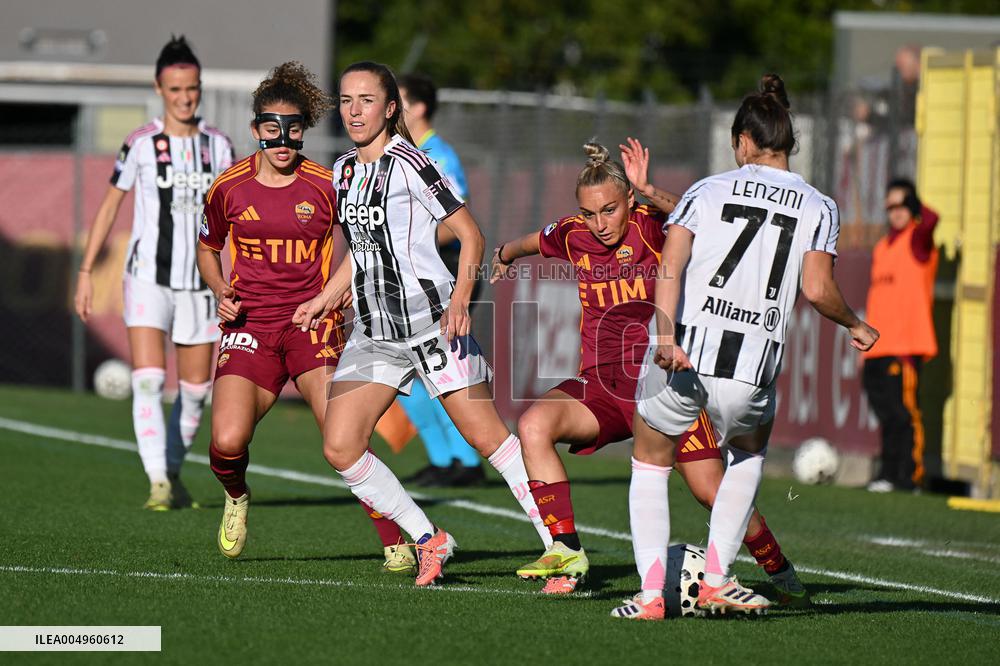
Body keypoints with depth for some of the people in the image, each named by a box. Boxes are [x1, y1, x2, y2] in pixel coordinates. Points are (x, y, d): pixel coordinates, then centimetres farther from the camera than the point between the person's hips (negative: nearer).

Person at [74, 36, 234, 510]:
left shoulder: (218, 146, 4)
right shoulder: (141, 144, -4)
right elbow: (110, 206, 4)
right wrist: (86, 272, 1)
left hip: (200, 282, 3)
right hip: (148, 276, -3)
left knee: (195, 390, 7)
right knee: (148, 381, -17)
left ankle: (173, 473, 27)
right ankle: (158, 484, -19)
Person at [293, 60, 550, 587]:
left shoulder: (408, 164, -11)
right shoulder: (344, 171, 12)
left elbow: (470, 235, -11)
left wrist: (460, 301, -23)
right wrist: (327, 298, 26)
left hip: (432, 320, -7)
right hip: (372, 332, 7)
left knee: (486, 437, -10)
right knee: (340, 449, -5)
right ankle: (429, 541, 8)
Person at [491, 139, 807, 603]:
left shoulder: (650, 227, -10)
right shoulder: (573, 237, 4)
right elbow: (529, 244, 27)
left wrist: (649, 192, -43)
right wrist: (504, 256, 34)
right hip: (601, 385, 4)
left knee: (712, 491, -7)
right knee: (533, 425, -24)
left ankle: (783, 577, 17)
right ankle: (566, 551, -20)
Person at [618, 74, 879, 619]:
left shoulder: (708, 191, 8)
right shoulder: (817, 207, 7)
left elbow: (670, 266, -7)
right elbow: (818, 289, -4)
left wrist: (666, 334, -16)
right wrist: (855, 325, 14)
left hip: (678, 355, 0)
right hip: (751, 366, 1)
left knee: (650, 461, 22)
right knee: (750, 451, 32)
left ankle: (651, 590, 6)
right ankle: (716, 579, 19)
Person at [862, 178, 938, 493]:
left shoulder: (917, 238, -2)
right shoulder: (882, 248, 20)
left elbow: (930, 219, -27)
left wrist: (914, 205, -6)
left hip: (906, 346, -8)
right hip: (878, 347, 8)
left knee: (904, 411, -9)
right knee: (887, 413, 11)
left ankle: (910, 476, -8)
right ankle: (889, 473, 17)